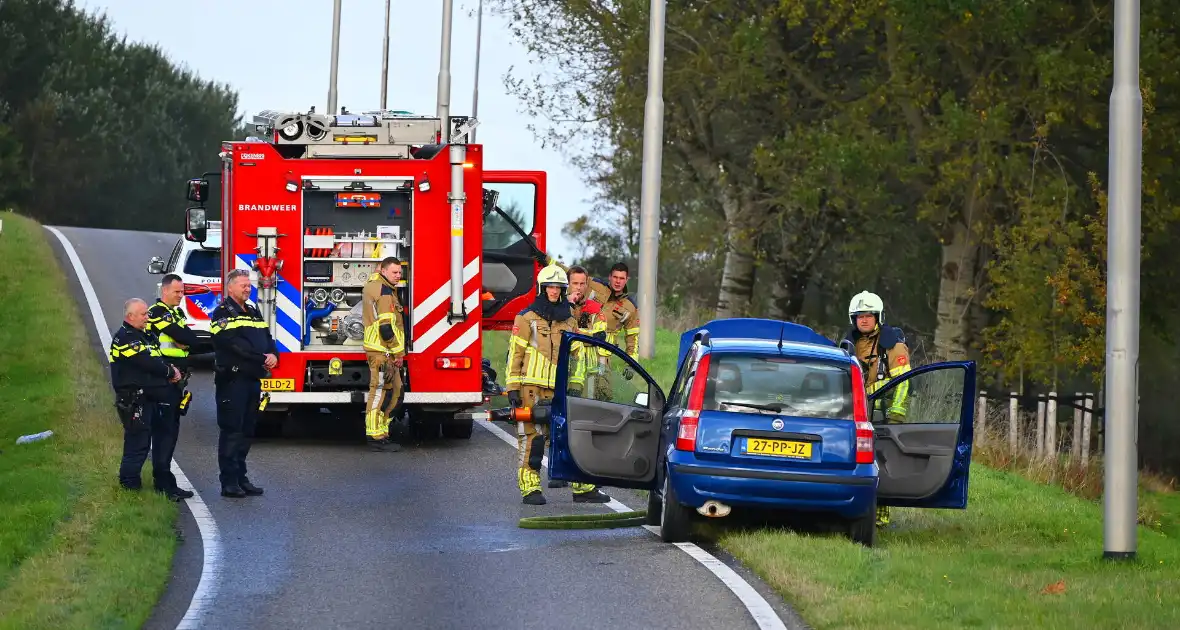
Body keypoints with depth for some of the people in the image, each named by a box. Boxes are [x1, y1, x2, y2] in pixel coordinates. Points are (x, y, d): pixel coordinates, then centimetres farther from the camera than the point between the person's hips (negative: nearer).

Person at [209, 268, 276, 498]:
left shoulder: (253, 312, 20)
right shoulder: (222, 313, -7)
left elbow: (267, 337, 15)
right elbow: (234, 344, -19)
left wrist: (273, 354, -7)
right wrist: (261, 359, -20)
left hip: (253, 379, 8)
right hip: (232, 379, -8)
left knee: (247, 430, 11)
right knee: (231, 431, -6)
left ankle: (240, 477, 17)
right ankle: (229, 482, -5)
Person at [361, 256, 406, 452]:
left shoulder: (374, 284, 17)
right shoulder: (383, 290, -15)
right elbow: (386, 326, -21)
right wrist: (398, 352, -18)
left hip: (385, 351, 11)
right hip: (382, 350, -11)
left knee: (394, 389, 14)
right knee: (380, 392, -10)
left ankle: (381, 434, 17)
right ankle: (376, 438, -10)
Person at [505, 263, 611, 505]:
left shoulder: (569, 321, 14)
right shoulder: (527, 318, 0)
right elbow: (515, 353, -1)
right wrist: (512, 388, -6)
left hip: (558, 391, 4)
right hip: (531, 388, -4)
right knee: (531, 438, -4)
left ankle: (583, 487, 8)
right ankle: (530, 489, 0)